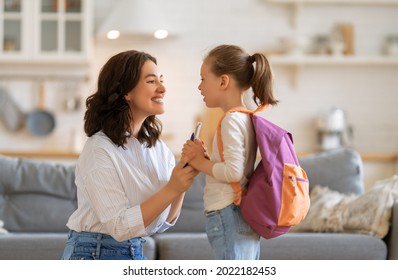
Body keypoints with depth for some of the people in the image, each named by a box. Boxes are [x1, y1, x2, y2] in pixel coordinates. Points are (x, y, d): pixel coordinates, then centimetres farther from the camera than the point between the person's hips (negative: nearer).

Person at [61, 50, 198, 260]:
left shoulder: (157, 147, 1)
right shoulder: (99, 150, -18)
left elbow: (163, 222, 4)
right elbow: (120, 227, -22)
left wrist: (181, 187, -12)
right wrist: (171, 190, -26)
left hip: (135, 252, 6)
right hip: (95, 255, -6)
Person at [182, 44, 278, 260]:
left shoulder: (231, 120, -14)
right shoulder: (246, 118, 14)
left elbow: (233, 171, -22)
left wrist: (200, 163, -9)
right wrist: (201, 158, 3)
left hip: (228, 218, -10)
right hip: (246, 218, 10)